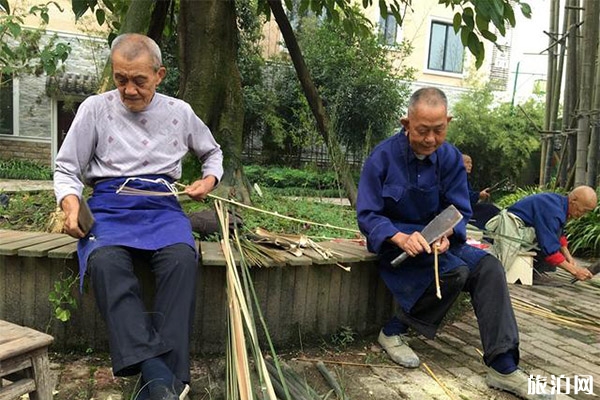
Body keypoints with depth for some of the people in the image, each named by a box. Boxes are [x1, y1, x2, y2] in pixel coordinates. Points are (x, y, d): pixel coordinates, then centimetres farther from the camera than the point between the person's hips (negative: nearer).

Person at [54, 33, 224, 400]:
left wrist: (210, 178, 6)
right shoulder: (95, 109, 6)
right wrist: (71, 204, -12)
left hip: (162, 206, 1)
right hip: (109, 207, 0)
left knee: (182, 258, -34)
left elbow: (213, 152, 27)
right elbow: (67, 169, 9)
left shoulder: (179, 112, 11)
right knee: (105, 262, -36)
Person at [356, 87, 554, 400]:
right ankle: (393, 332, -8)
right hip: (394, 240, -5)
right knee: (455, 272, -27)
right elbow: (367, 215, -17)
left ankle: (503, 367, -12)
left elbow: (459, 211, -3)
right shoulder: (383, 156, -16)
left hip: (436, 237, 5)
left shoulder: (450, 156, -4)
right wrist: (401, 238, -35)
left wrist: (446, 234, -27)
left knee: (489, 267, -17)